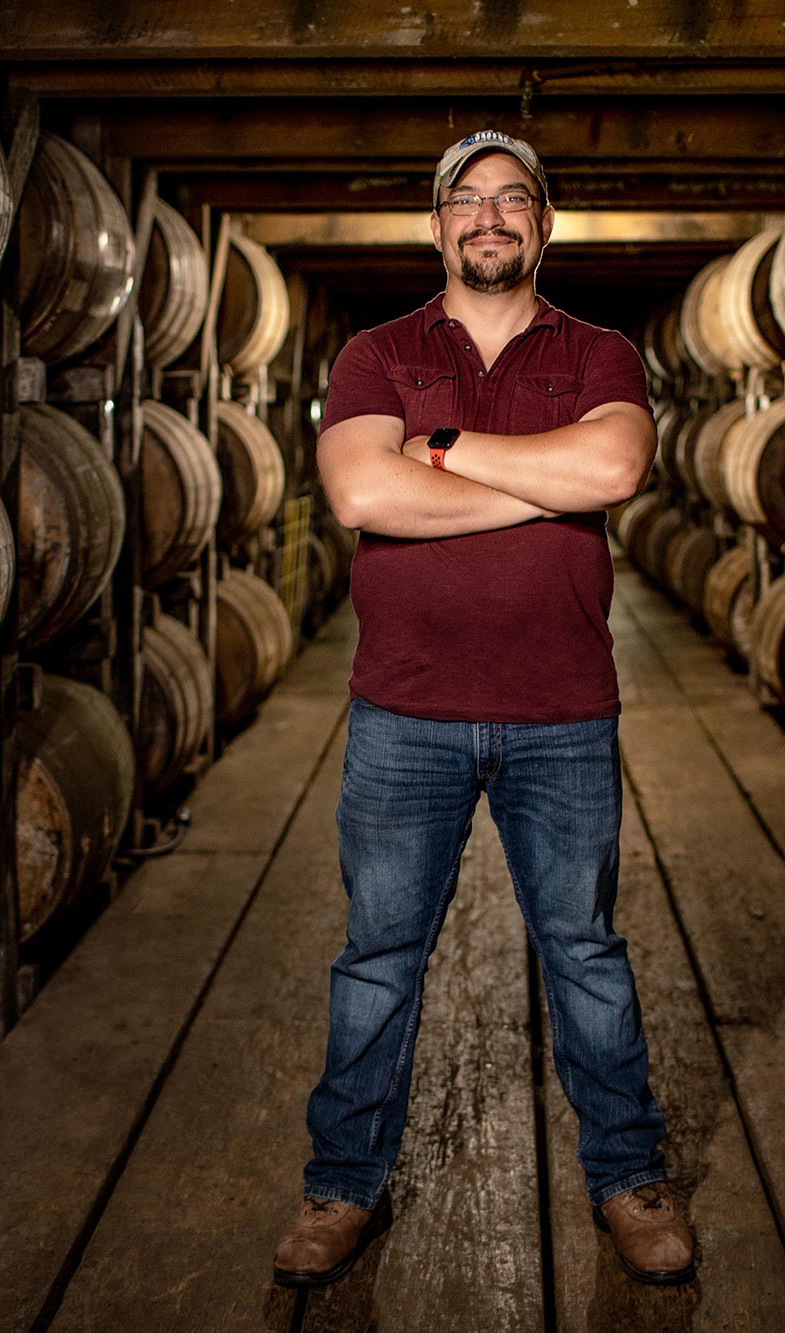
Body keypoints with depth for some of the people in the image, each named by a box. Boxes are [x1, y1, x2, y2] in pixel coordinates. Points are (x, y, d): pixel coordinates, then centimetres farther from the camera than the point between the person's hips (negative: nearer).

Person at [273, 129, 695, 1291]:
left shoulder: (600, 358, 7)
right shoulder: (376, 356, 6)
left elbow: (612, 466, -16)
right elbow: (360, 493, -15)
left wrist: (443, 448, -11)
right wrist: (549, 485, -12)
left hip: (564, 718, 0)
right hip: (403, 716, 0)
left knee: (586, 952, 12)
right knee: (379, 956, 10)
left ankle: (628, 1175, 31)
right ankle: (346, 1186, 27)